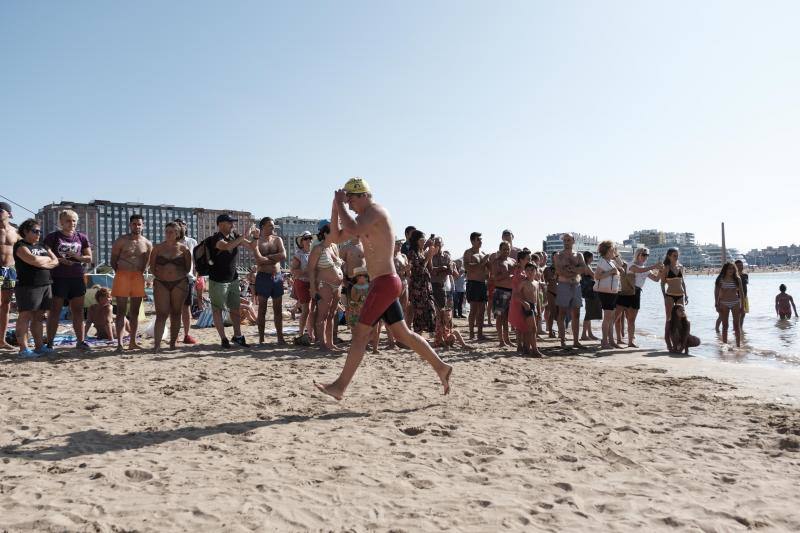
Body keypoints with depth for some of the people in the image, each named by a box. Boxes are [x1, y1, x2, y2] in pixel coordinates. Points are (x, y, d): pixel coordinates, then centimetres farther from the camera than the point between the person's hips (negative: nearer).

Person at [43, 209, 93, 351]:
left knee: (78, 310, 5)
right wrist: (60, 260, -16)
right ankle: (49, 342, 5)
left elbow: (89, 258, 10)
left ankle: (80, 341, 11)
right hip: (58, 278, -3)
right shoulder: (53, 237, 3)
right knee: (55, 311, 0)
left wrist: (78, 257, -10)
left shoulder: (82, 238, 11)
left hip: (77, 278, 3)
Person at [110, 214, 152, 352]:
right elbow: (113, 260, 3)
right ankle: (119, 343, -6)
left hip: (138, 278, 4)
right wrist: (120, 273, 1)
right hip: (122, 277, -4)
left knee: (135, 312, 8)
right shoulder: (121, 241, -2)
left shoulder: (147, 244, 8)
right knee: (121, 311, -5)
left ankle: (132, 342, 16)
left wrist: (139, 274, 10)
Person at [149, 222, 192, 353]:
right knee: (161, 314, -8)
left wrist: (180, 276, 1)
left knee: (176, 314, 6)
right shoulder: (157, 248, 7)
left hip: (179, 283, 0)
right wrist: (159, 276, 1)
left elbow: (188, 268, 8)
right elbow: (152, 267, 10)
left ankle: (172, 343, 15)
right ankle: (157, 344, -10)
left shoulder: (183, 248, 5)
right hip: (161, 283, 0)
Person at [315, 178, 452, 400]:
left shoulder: (376, 211, -10)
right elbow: (337, 235, 21)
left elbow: (353, 229, -29)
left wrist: (340, 203, -15)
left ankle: (340, 386, -3)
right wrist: (336, 207, 9)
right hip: (384, 283, 10)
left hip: (385, 282, -10)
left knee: (360, 334, -8)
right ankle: (441, 367, 21)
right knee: (402, 334, 14)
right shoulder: (365, 218, 19)